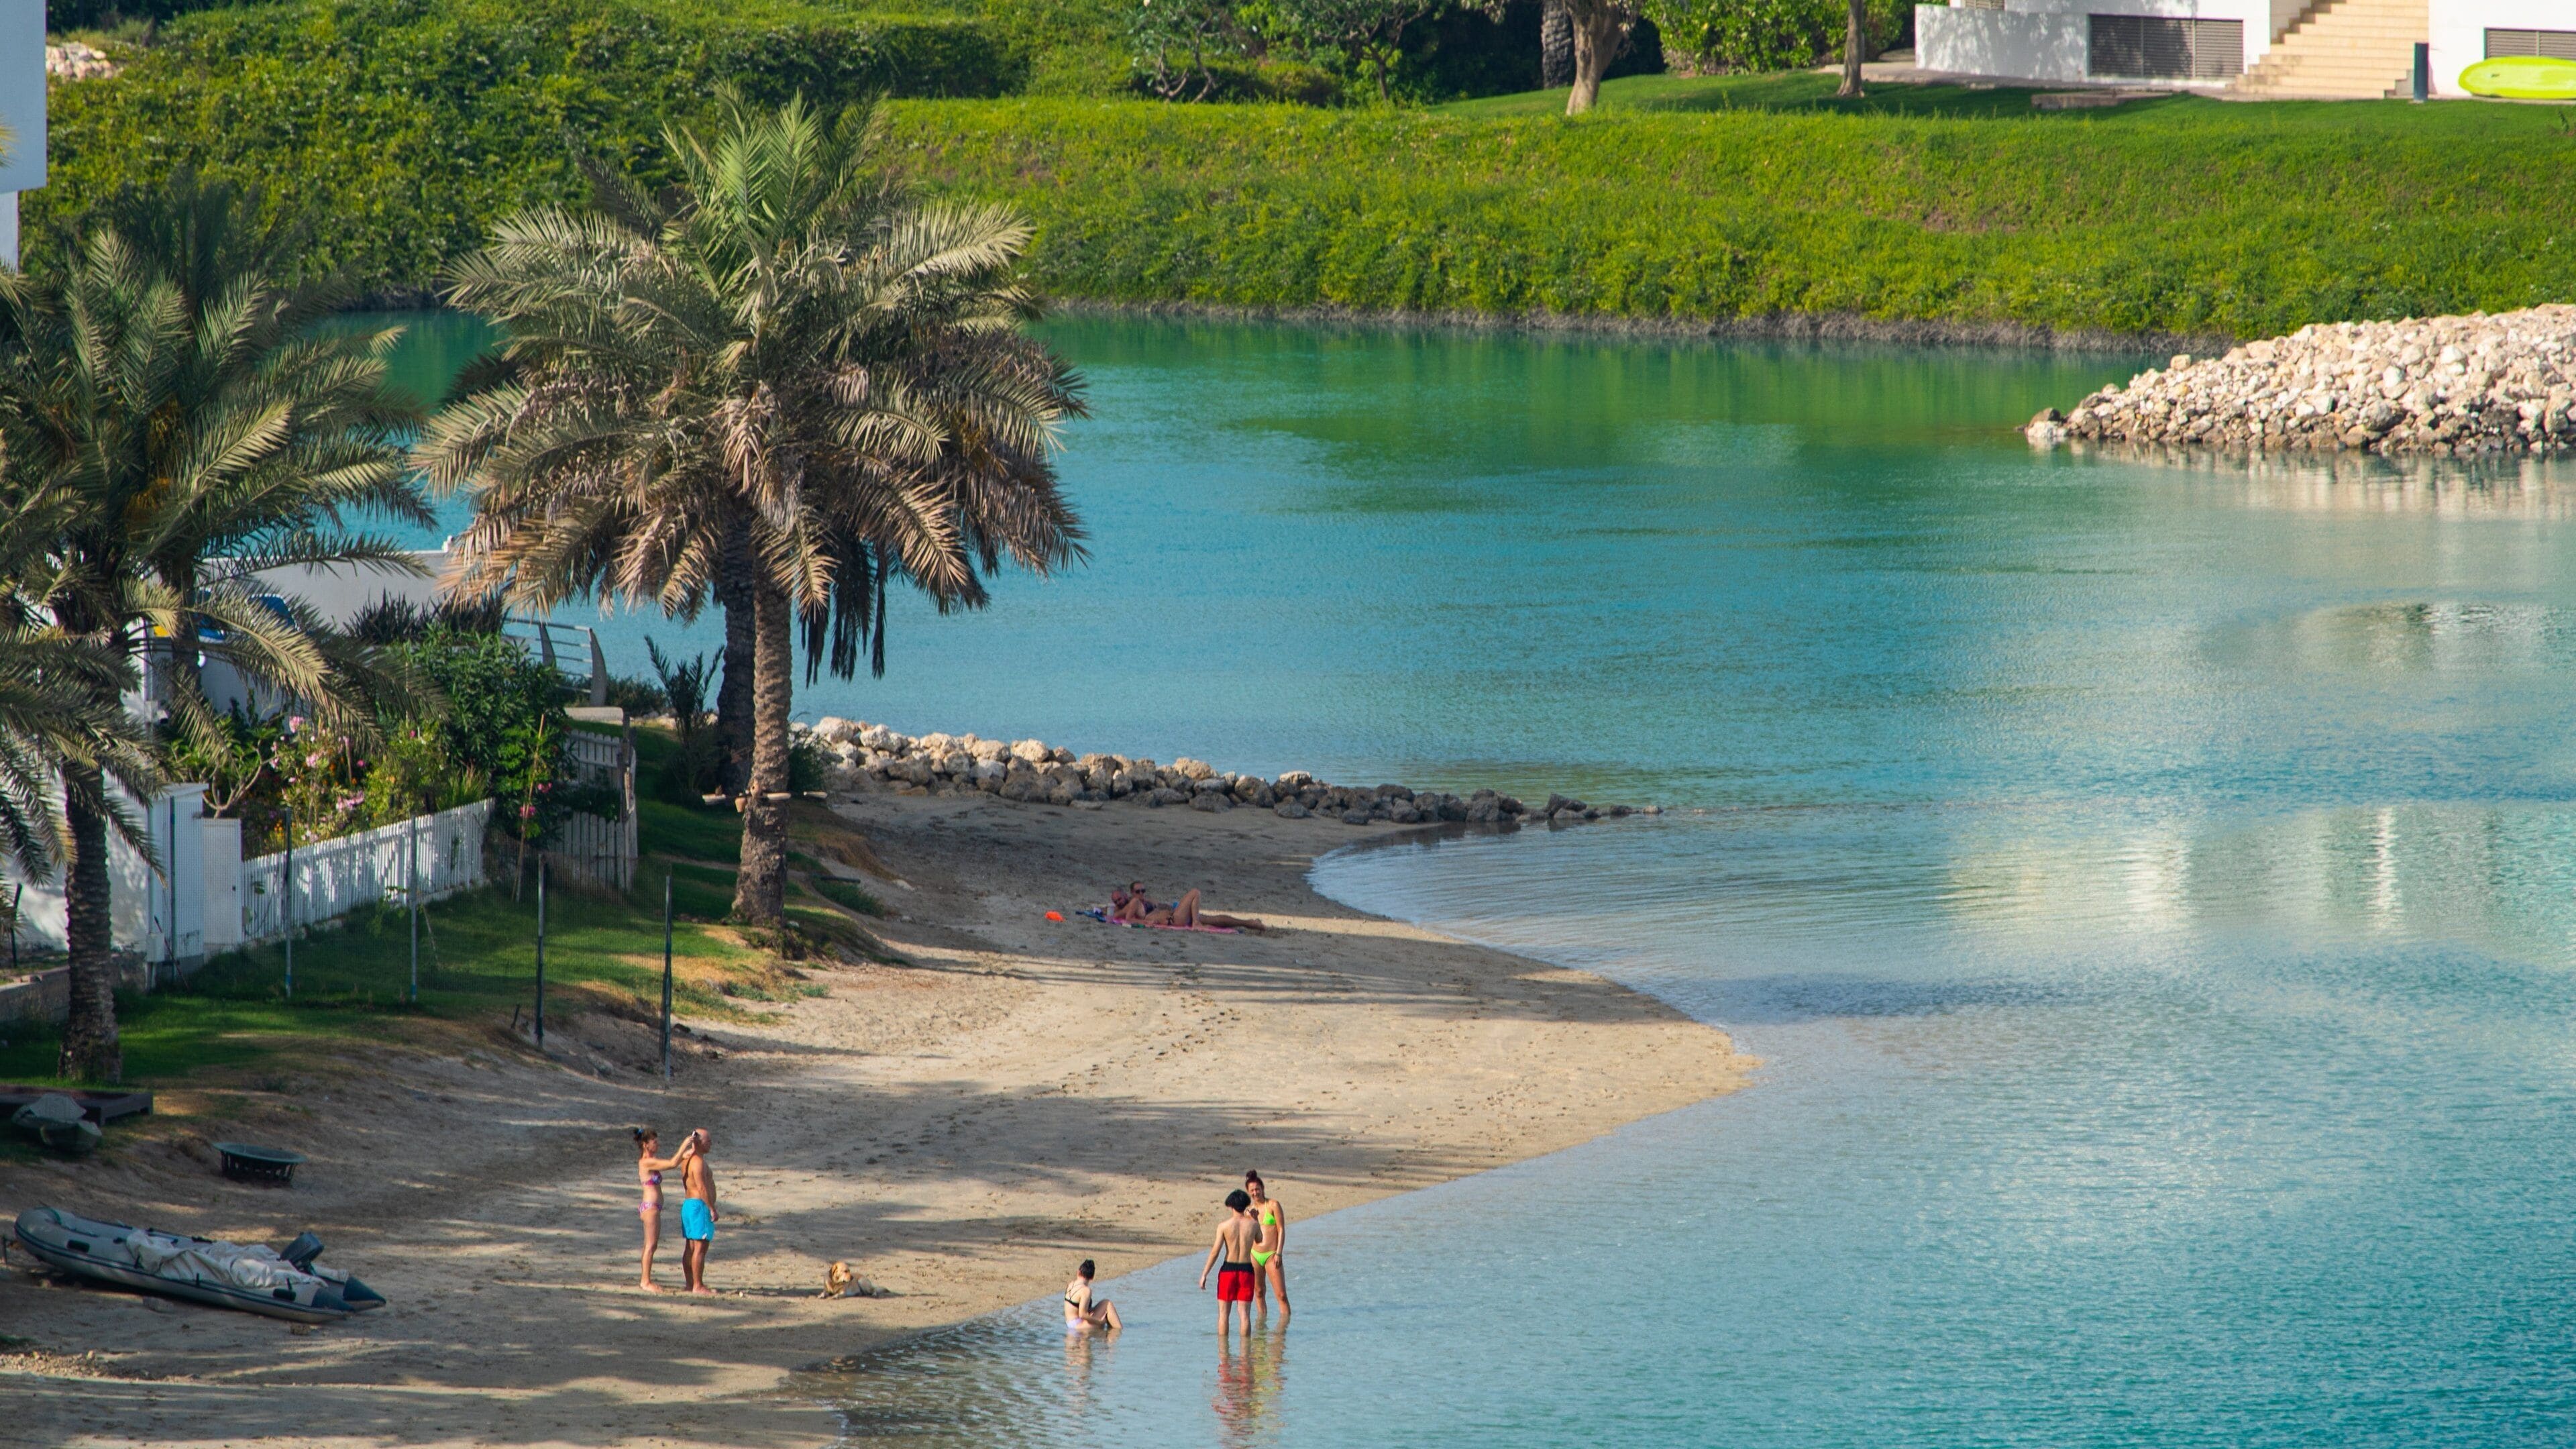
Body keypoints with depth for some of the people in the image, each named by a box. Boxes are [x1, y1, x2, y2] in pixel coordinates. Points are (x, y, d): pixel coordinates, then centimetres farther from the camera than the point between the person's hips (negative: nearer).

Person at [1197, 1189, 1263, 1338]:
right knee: (1244, 1313, 5)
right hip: (1246, 1270, 2)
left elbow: (1215, 1252, -8)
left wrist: (1204, 1275, -3)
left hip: (1228, 1270, -2)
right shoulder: (1253, 1225, -2)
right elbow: (1259, 1240, 20)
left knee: (1223, 1313, 8)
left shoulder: (1224, 1226, -8)